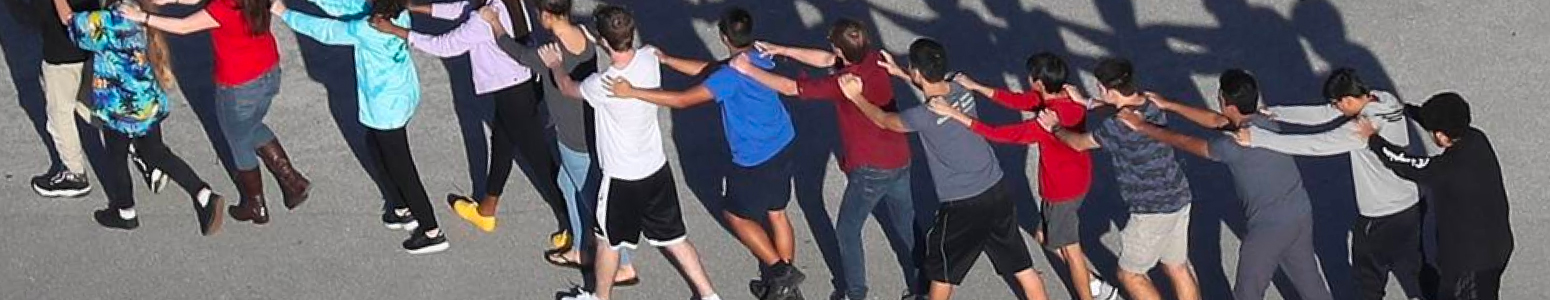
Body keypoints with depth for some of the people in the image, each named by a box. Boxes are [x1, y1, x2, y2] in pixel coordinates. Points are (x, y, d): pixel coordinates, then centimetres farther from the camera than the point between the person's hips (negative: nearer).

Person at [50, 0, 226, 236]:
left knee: (115, 158, 18)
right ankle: (205, 198, 15)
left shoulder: (110, 22, -29)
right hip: (151, 102, 7)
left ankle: (125, 214, 38)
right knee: (155, 152, 22)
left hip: (122, 108, -7)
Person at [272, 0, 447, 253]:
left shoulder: (365, 31, -32)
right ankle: (404, 208, 41)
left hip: (387, 106, -9)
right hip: (403, 95, 9)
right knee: (376, 144, 29)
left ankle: (432, 233, 19)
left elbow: (324, 31, -17)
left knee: (400, 168, 7)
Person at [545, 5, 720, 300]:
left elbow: (568, 88, -7)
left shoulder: (604, 86, -30)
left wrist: (555, 65, 14)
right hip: (657, 168, 6)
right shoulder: (649, 59, -15)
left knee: (608, 241, 19)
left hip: (623, 178, -6)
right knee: (673, 237, 20)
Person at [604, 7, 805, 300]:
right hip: (782, 146, 8)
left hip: (756, 160, -8)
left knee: (736, 216, 14)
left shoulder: (731, 76, -28)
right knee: (776, 214, 21)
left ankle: (781, 271, 14)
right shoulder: (760, 58, -2)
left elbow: (682, 100, -29)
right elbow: (709, 70, 8)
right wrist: (666, 60, 7)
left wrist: (632, 92, -28)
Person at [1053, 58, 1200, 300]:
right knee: (1178, 267, 18)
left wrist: (1055, 127, 8)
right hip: (1178, 198, 8)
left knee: (1130, 273, 10)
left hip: (1153, 211, -8)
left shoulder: (1118, 127, -24)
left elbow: (1079, 143, -9)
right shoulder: (1151, 104, -1)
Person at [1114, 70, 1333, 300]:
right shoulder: (1263, 121, 1)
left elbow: (1185, 143, -13)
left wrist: (1142, 127, -2)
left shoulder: (1236, 144, -23)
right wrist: (1168, 105, 14)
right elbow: (1214, 121, 12)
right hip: (1302, 213, 8)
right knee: (1307, 277, 24)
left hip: (1271, 226, -8)